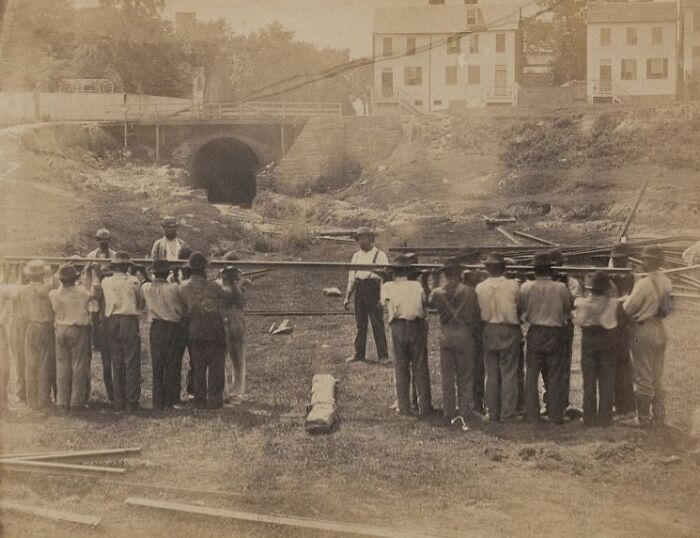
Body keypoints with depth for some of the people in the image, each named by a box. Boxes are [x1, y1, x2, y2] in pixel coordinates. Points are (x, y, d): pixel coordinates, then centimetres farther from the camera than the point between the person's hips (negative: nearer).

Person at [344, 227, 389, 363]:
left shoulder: (380, 255, -1)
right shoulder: (356, 256, 15)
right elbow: (351, 278, 18)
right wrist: (347, 297, 13)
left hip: (374, 289, -5)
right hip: (360, 290, 5)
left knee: (378, 324, -4)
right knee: (360, 324, 7)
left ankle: (383, 355, 2)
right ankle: (359, 354, 13)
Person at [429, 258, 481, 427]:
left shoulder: (437, 293, -4)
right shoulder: (469, 292, -9)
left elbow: (428, 303, 15)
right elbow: (477, 315, -3)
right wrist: (475, 331, 13)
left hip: (445, 336, 2)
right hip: (465, 335, -2)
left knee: (447, 377, 9)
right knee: (465, 377, 8)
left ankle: (448, 413, 12)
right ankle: (465, 412, 10)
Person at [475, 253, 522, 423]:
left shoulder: (480, 287, -4)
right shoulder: (513, 285, -9)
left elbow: (478, 310, 0)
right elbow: (519, 306, 0)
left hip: (488, 331, 2)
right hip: (509, 331, -2)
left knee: (491, 375, 11)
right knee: (509, 374, 3)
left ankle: (493, 414, 15)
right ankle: (508, 415, 2)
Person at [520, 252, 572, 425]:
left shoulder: (526, 287, -10)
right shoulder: (561, 288, -12)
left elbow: (521, 308, 1)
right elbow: (568, 309, 1)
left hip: (535, 333, 1)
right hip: (556, 333, -1)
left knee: (532, 375, 9)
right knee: (556, 376, 7)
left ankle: (532, 415, 10)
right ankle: (555, 416, 8)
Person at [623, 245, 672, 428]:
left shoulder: (643, 284, -20)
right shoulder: (666, 282, 3)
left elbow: (628, 308, -15)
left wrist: (625, 299, 6)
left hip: (643, 330, -7)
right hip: (660, 329, 7)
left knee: (643, 377, 2)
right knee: (658, 377, 15)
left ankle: (644, 418, 8)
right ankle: (658, 417, 20)